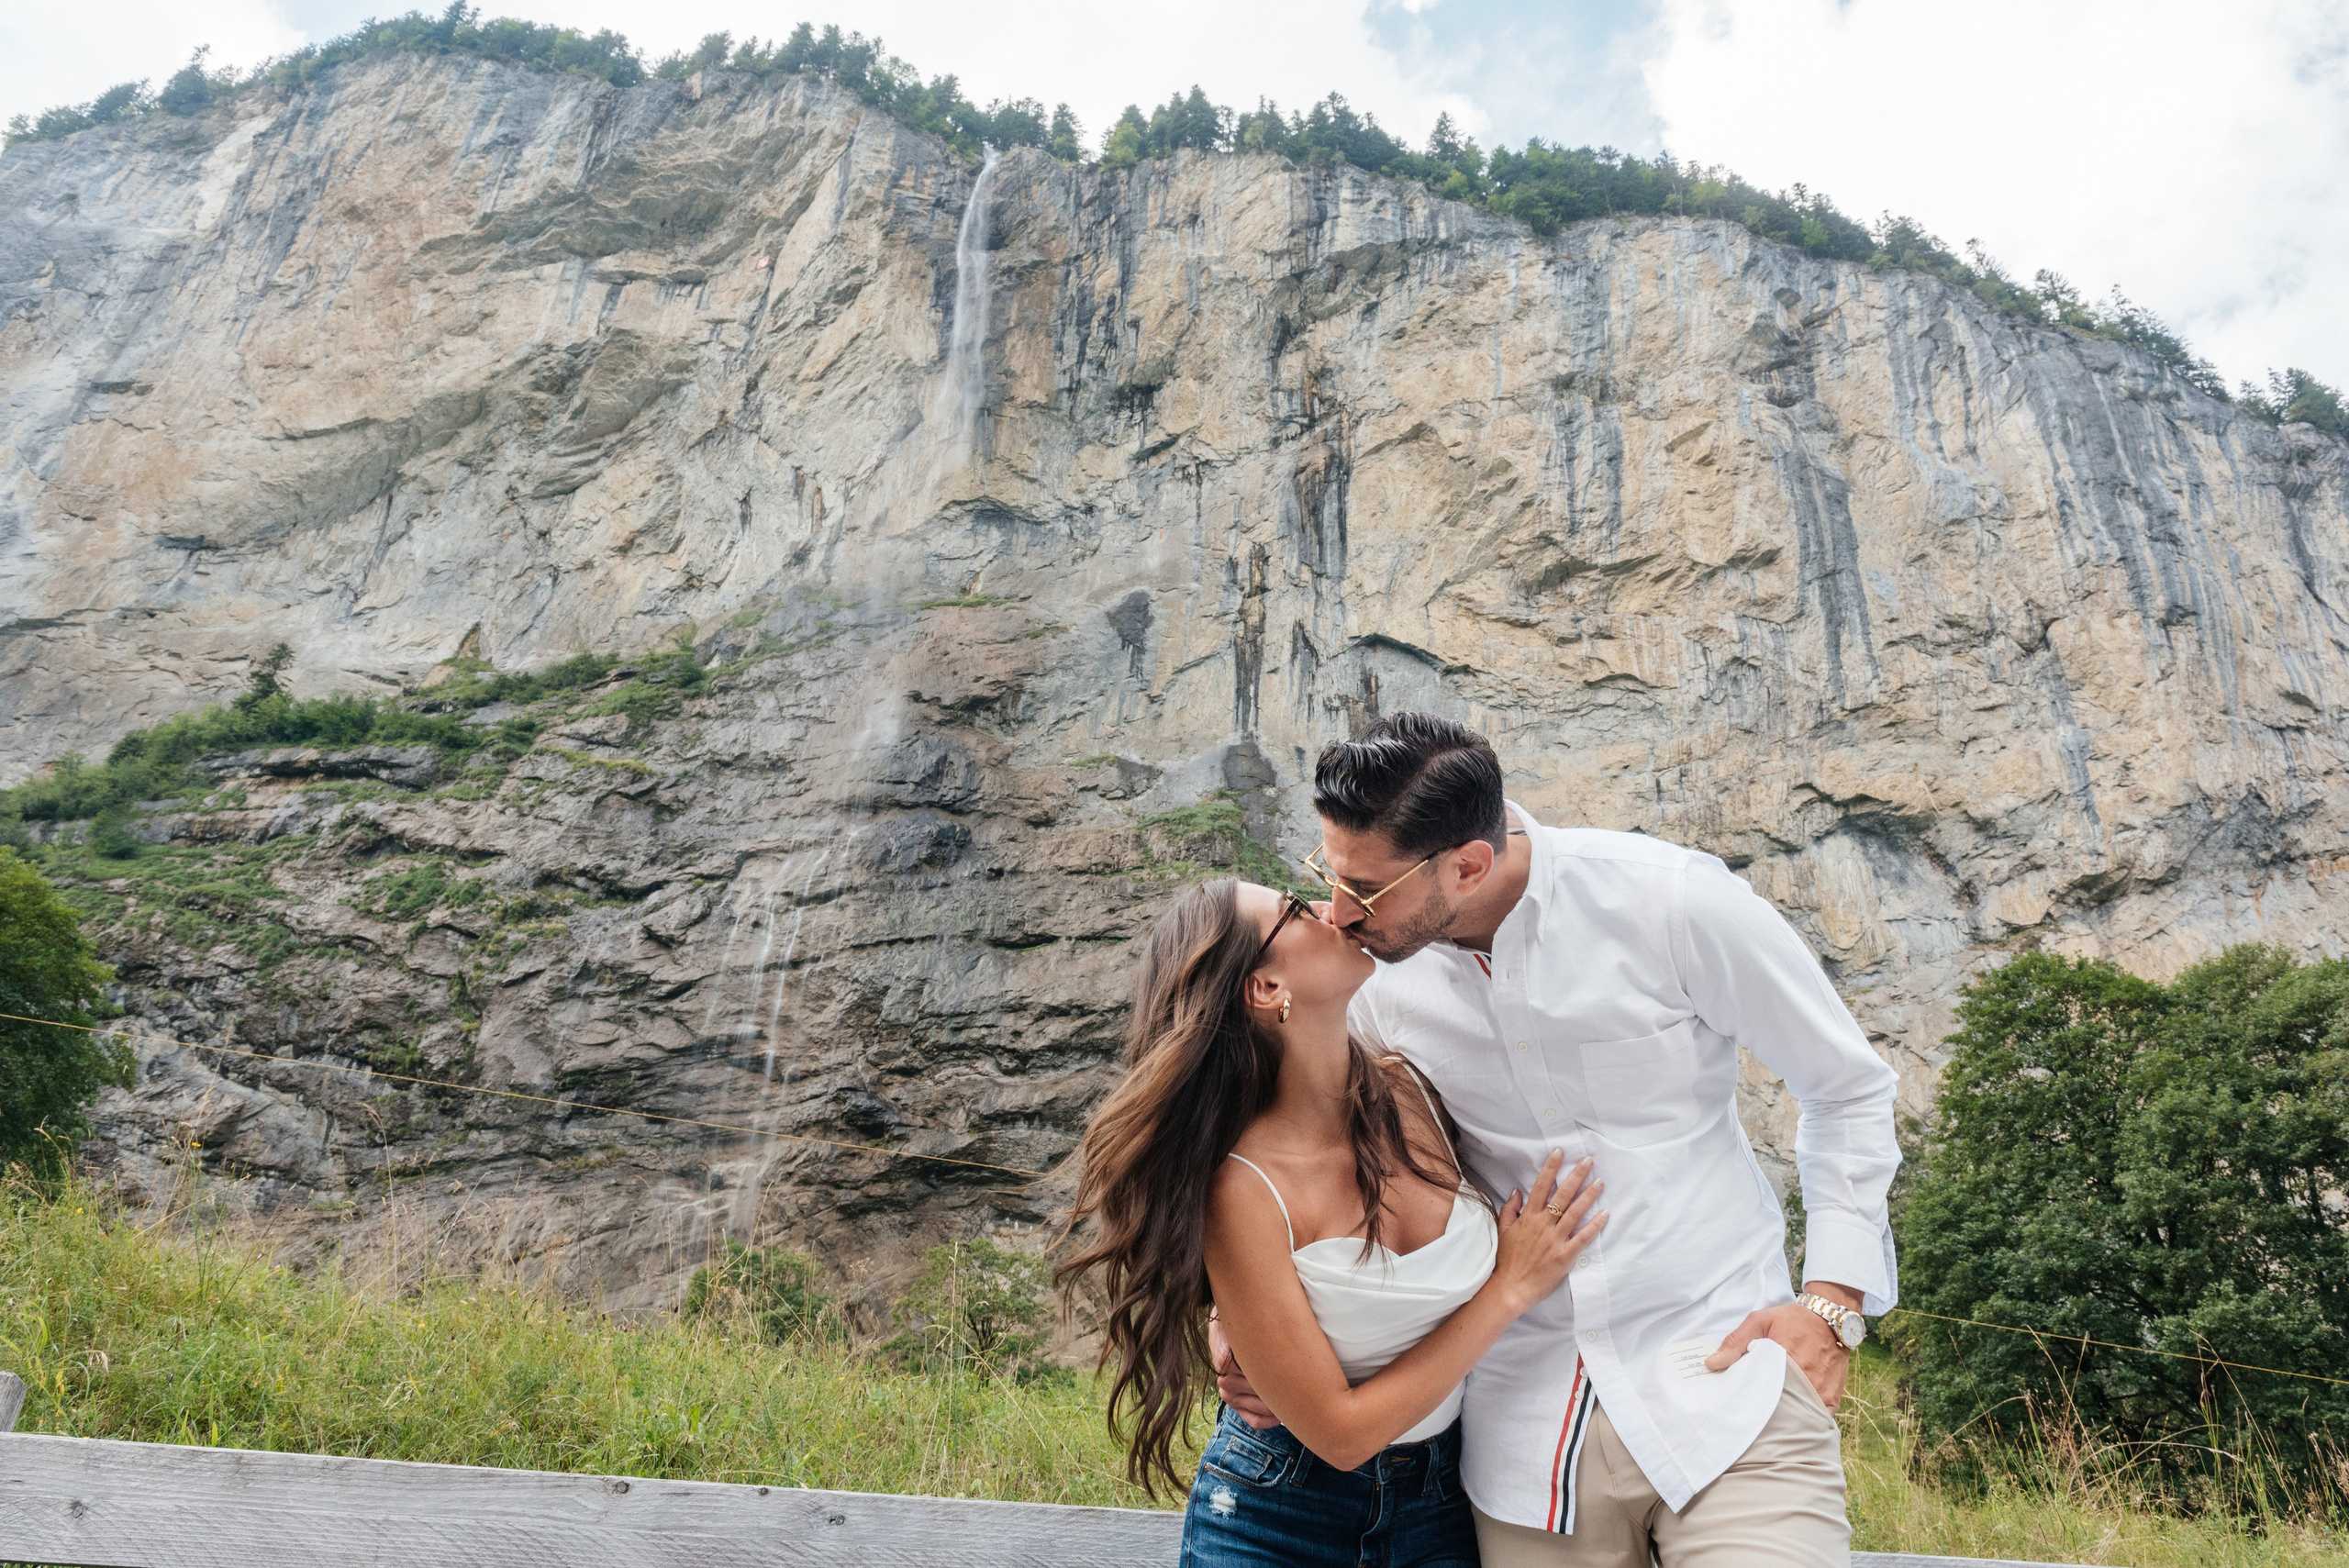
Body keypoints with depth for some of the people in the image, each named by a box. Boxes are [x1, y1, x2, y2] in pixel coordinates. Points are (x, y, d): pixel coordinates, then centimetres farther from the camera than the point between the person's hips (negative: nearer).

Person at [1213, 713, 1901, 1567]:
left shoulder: (1672, 902, -14)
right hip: (1527, 1417, 3)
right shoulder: (1371, 978, -5)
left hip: (1721, 1373, -2)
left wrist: (1833, 1300, -6)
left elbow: (1848, 1087, 0)